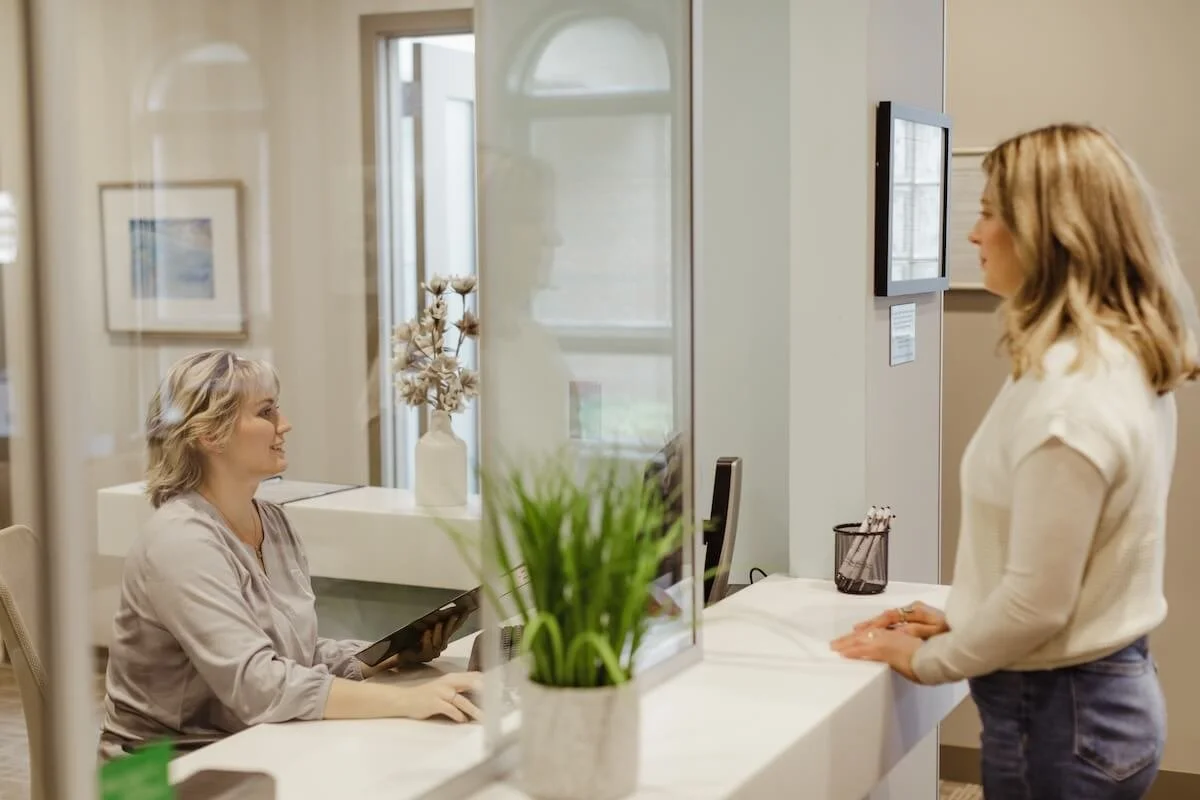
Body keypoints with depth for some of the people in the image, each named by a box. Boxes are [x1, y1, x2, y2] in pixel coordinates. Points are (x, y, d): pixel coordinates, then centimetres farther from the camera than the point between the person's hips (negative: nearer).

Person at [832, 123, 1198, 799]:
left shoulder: (1070, 390, -25)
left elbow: (1036, 603, -22)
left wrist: (925, 659, -8)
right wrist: (962, 624, 11)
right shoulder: (1125, 362, 5)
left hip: (1058, 715, -9)